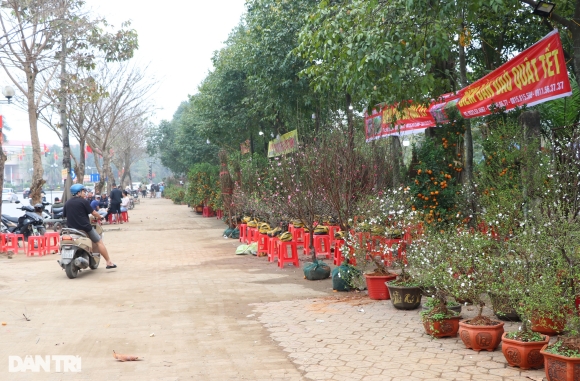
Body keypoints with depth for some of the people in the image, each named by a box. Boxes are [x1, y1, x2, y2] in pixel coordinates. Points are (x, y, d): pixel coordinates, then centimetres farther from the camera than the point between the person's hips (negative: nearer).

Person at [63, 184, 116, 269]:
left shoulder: (67, 203, 9)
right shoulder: (83, 201, -8)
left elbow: (64, 215, 12)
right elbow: (93, 213, -7)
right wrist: (99, 217, 12)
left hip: (72, 229, 6)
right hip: (85, 227, -6)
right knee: (99, 242, 1)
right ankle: (109, 262, -3)